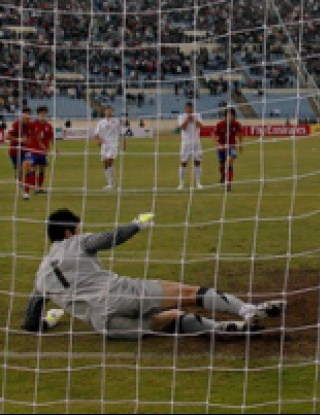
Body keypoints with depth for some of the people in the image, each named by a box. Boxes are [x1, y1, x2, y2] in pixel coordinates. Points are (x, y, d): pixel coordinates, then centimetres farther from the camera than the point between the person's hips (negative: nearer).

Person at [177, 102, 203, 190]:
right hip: (186, 142, -1)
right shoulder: (182, 117, 5)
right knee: (183, 163, -2)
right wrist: (187, 119, -15)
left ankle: (198, 183, 3)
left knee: (197, 162, -1)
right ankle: (181, 183, 2)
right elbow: (182, 127, -11)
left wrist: (194, 119, -16)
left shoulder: (197, 116, 9)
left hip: (196, 142, 2)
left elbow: (199, 126, -8)